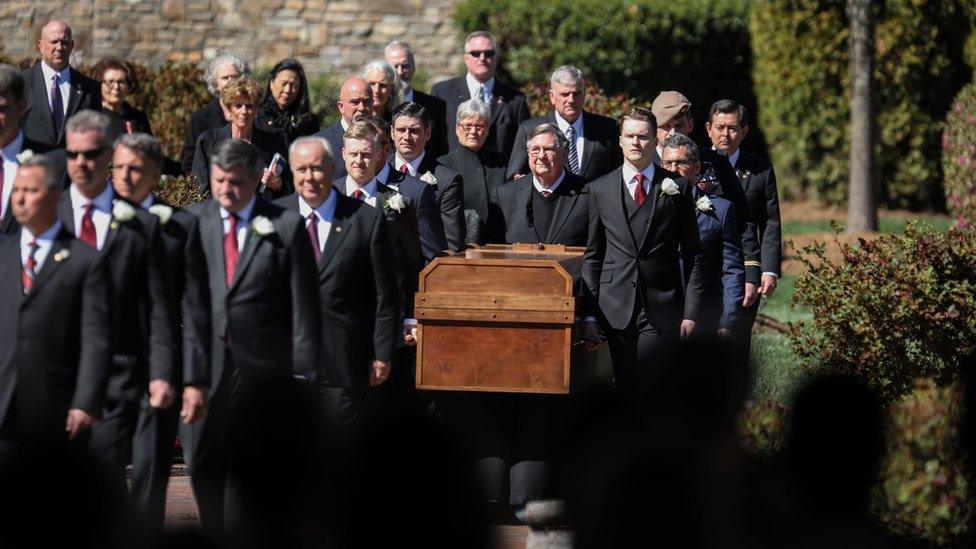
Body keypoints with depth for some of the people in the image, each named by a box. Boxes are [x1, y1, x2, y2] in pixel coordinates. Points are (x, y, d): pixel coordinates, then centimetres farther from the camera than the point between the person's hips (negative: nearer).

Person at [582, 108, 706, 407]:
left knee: (652, 392, -11)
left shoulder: (677, 187, 5)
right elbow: (592, 256, 9)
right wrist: (590, 314, 2)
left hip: (662, 311, -2)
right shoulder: (600, 189, 8)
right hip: (617, 311, 2)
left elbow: (693, 255, 6)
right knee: (626, 392, 3)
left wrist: (691, 311, -1)